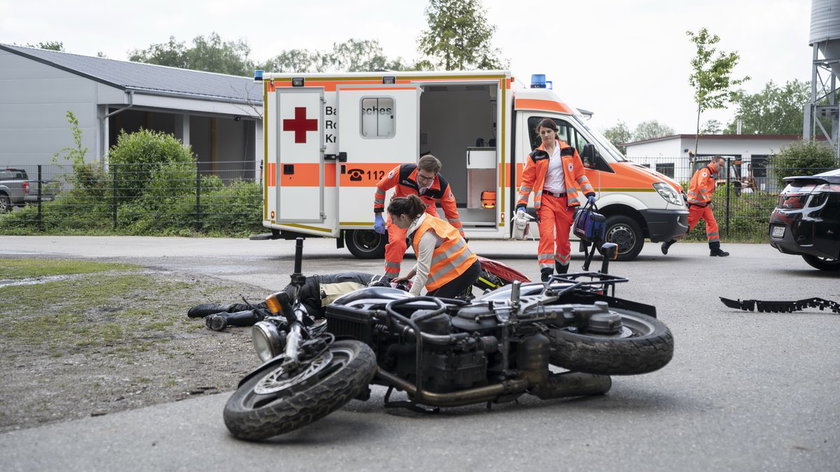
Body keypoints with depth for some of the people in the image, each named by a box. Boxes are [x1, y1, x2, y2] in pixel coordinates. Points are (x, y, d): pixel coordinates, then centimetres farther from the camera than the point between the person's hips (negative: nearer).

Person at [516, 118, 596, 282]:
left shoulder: (569, 151, 8)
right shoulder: (536, 155, 5)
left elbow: (579, 174, 13)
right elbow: (527, 181, 6)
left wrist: (589, 193, 4)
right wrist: (521, 204, -1)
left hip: (565, 201, 2)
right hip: (545, 200, -2)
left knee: (563, 240, 9)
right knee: (547, 236, -18)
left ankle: (562, 273, 28)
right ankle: (546, 274, -20)